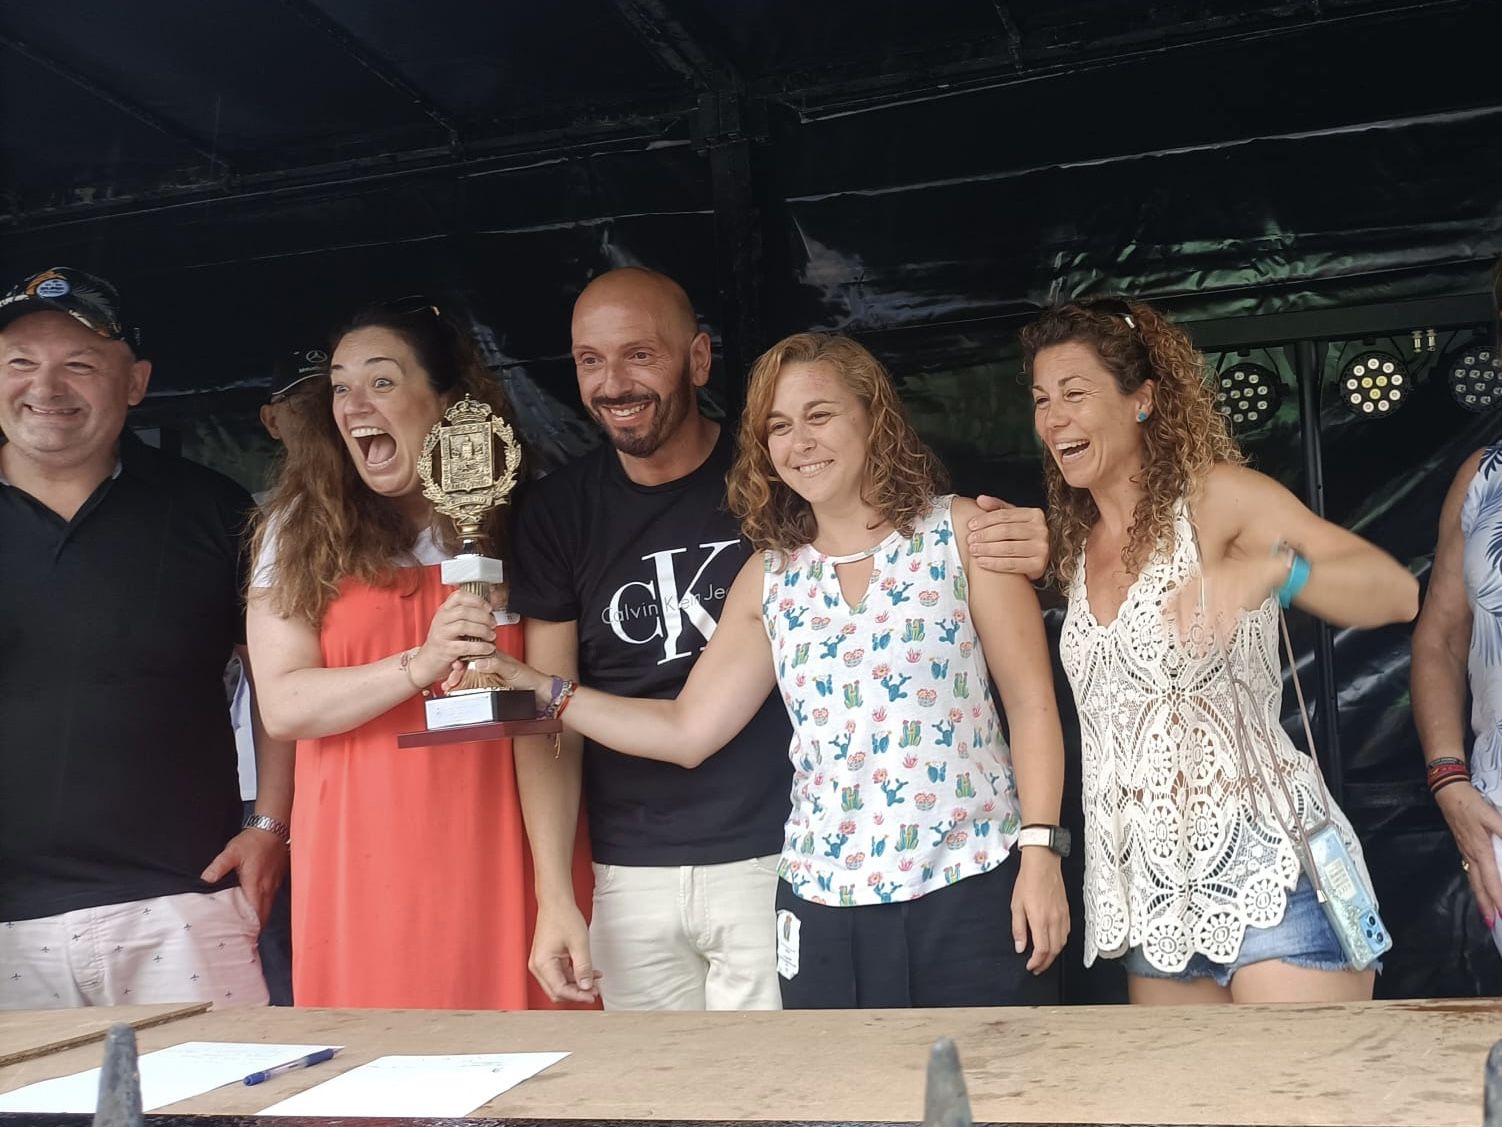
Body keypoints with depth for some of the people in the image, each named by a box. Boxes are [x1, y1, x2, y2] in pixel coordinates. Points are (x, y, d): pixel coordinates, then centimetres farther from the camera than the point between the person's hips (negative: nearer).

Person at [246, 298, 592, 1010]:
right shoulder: (303, 526, 5)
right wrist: (420, 666, -15)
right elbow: (283, 706, -4)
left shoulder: (513, 523, 6)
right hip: (364, 863, 0)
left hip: (495, 857, 1)